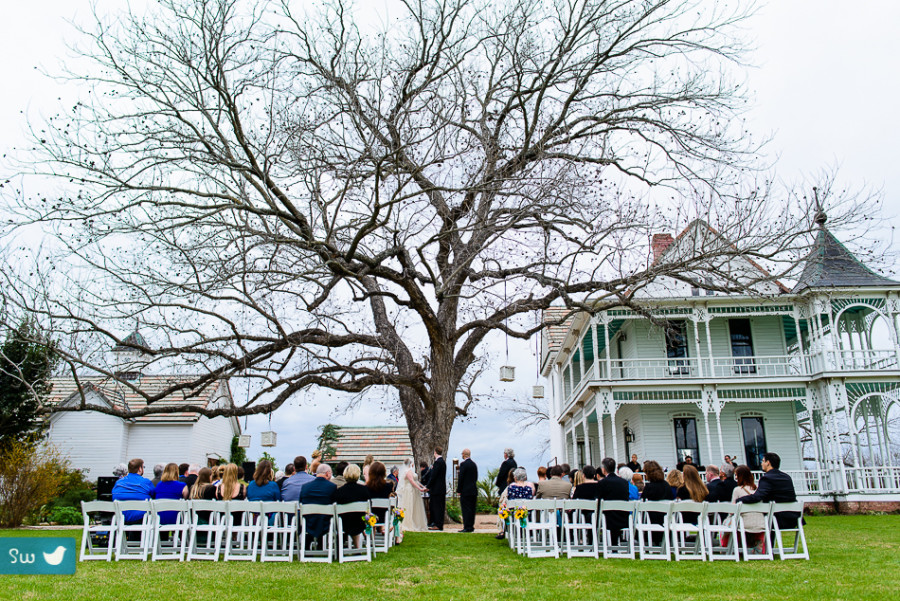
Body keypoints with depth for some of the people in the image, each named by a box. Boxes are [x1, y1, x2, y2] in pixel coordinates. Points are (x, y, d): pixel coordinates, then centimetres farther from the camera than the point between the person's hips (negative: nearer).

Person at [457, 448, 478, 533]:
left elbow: (461, 478, -13)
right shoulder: (474, 464, 11)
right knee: (472, 509, 11)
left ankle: (467, 527, -5)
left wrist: (458, 490, -7)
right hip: (474, 490, 8)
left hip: (465, 491, -8)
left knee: (466, 509, -4)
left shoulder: (463, 464, -12)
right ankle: (471, 526, 16)